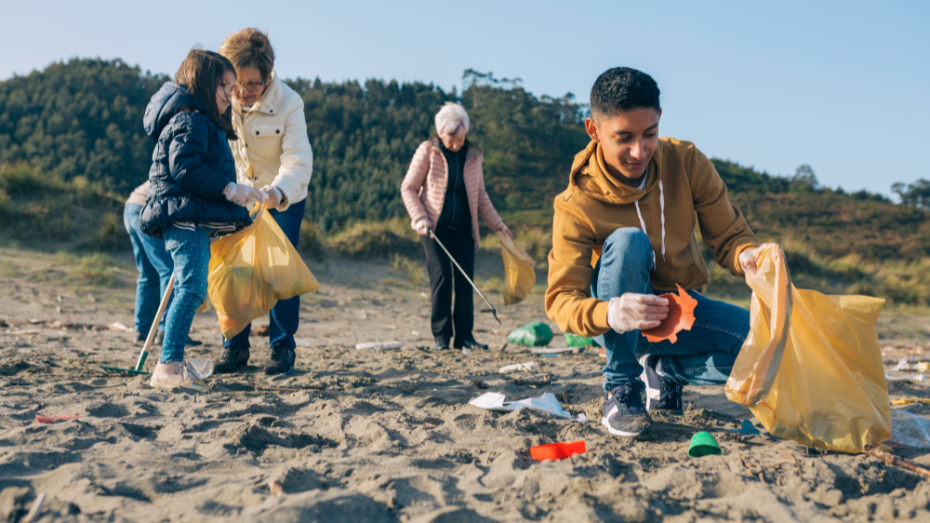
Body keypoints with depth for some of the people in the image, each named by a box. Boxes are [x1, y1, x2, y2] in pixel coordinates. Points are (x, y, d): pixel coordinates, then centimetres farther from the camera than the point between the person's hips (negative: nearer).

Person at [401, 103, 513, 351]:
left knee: (465, 278, 0)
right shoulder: (427, 151, -4)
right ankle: (441, 336, -1)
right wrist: (420, 218, -12)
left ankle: (464, 335, 7)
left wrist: (497, 223, 9)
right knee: (441, 276, -11)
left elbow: (480, 195, 15)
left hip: (463, 227, 3)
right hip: (435, 225, -3)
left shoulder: (474, 156, 6)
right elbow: (408, 188, 0)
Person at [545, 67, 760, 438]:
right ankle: (621, 389, -20)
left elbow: (730, 236, -6)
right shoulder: (576, 206, -19)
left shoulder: (687, 163, -10)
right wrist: (608, 314, -48)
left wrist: (746, 255, -32)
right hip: (620, 323, -3)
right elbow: (560, 300, -24)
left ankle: (665, 369, 6)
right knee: (627, 241, -34)